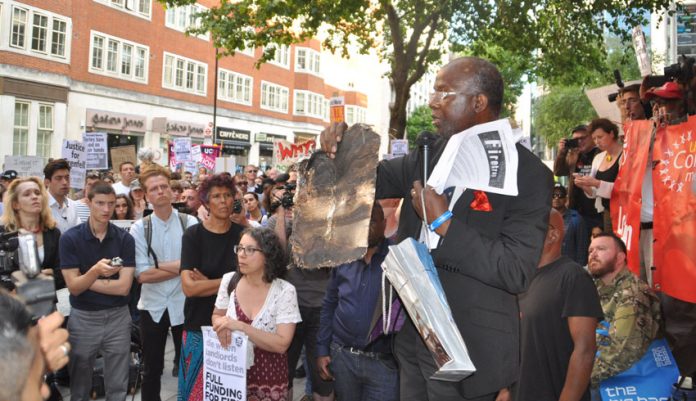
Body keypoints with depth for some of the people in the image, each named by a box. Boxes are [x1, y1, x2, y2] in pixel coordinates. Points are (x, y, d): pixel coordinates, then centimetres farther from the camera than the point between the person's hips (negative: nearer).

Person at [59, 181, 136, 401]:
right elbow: (74, 287, -12)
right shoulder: (70, 238, -7)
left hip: (118, 317, 1)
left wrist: (85, 281, -10)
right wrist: (95, 271, -30)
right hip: (82, 318, 0)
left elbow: (124, 287, -12)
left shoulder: (125, 238, -5)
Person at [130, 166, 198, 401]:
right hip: (153, 306, 1)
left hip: (184, 305, 0)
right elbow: (142, 275, -12)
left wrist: (158, 266, -15)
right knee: (152, 369, 16)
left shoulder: (190, 223, -6)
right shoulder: (139, 228, -5)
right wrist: (180, 267, -13)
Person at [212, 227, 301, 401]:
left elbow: (282, 344, -20)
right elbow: (217, 316, 10)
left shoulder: (284, 291, -16)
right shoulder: (229, 280, -5)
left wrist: (240, 326, -27)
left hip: (268, 377, -3)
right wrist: (222, 327, -14)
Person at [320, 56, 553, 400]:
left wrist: (443, 223, -24)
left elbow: (516, 272, -22)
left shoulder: (529, 174, -16)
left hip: (466, 347, -6)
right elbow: (375, 179, 15)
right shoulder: (432, 152, 3)